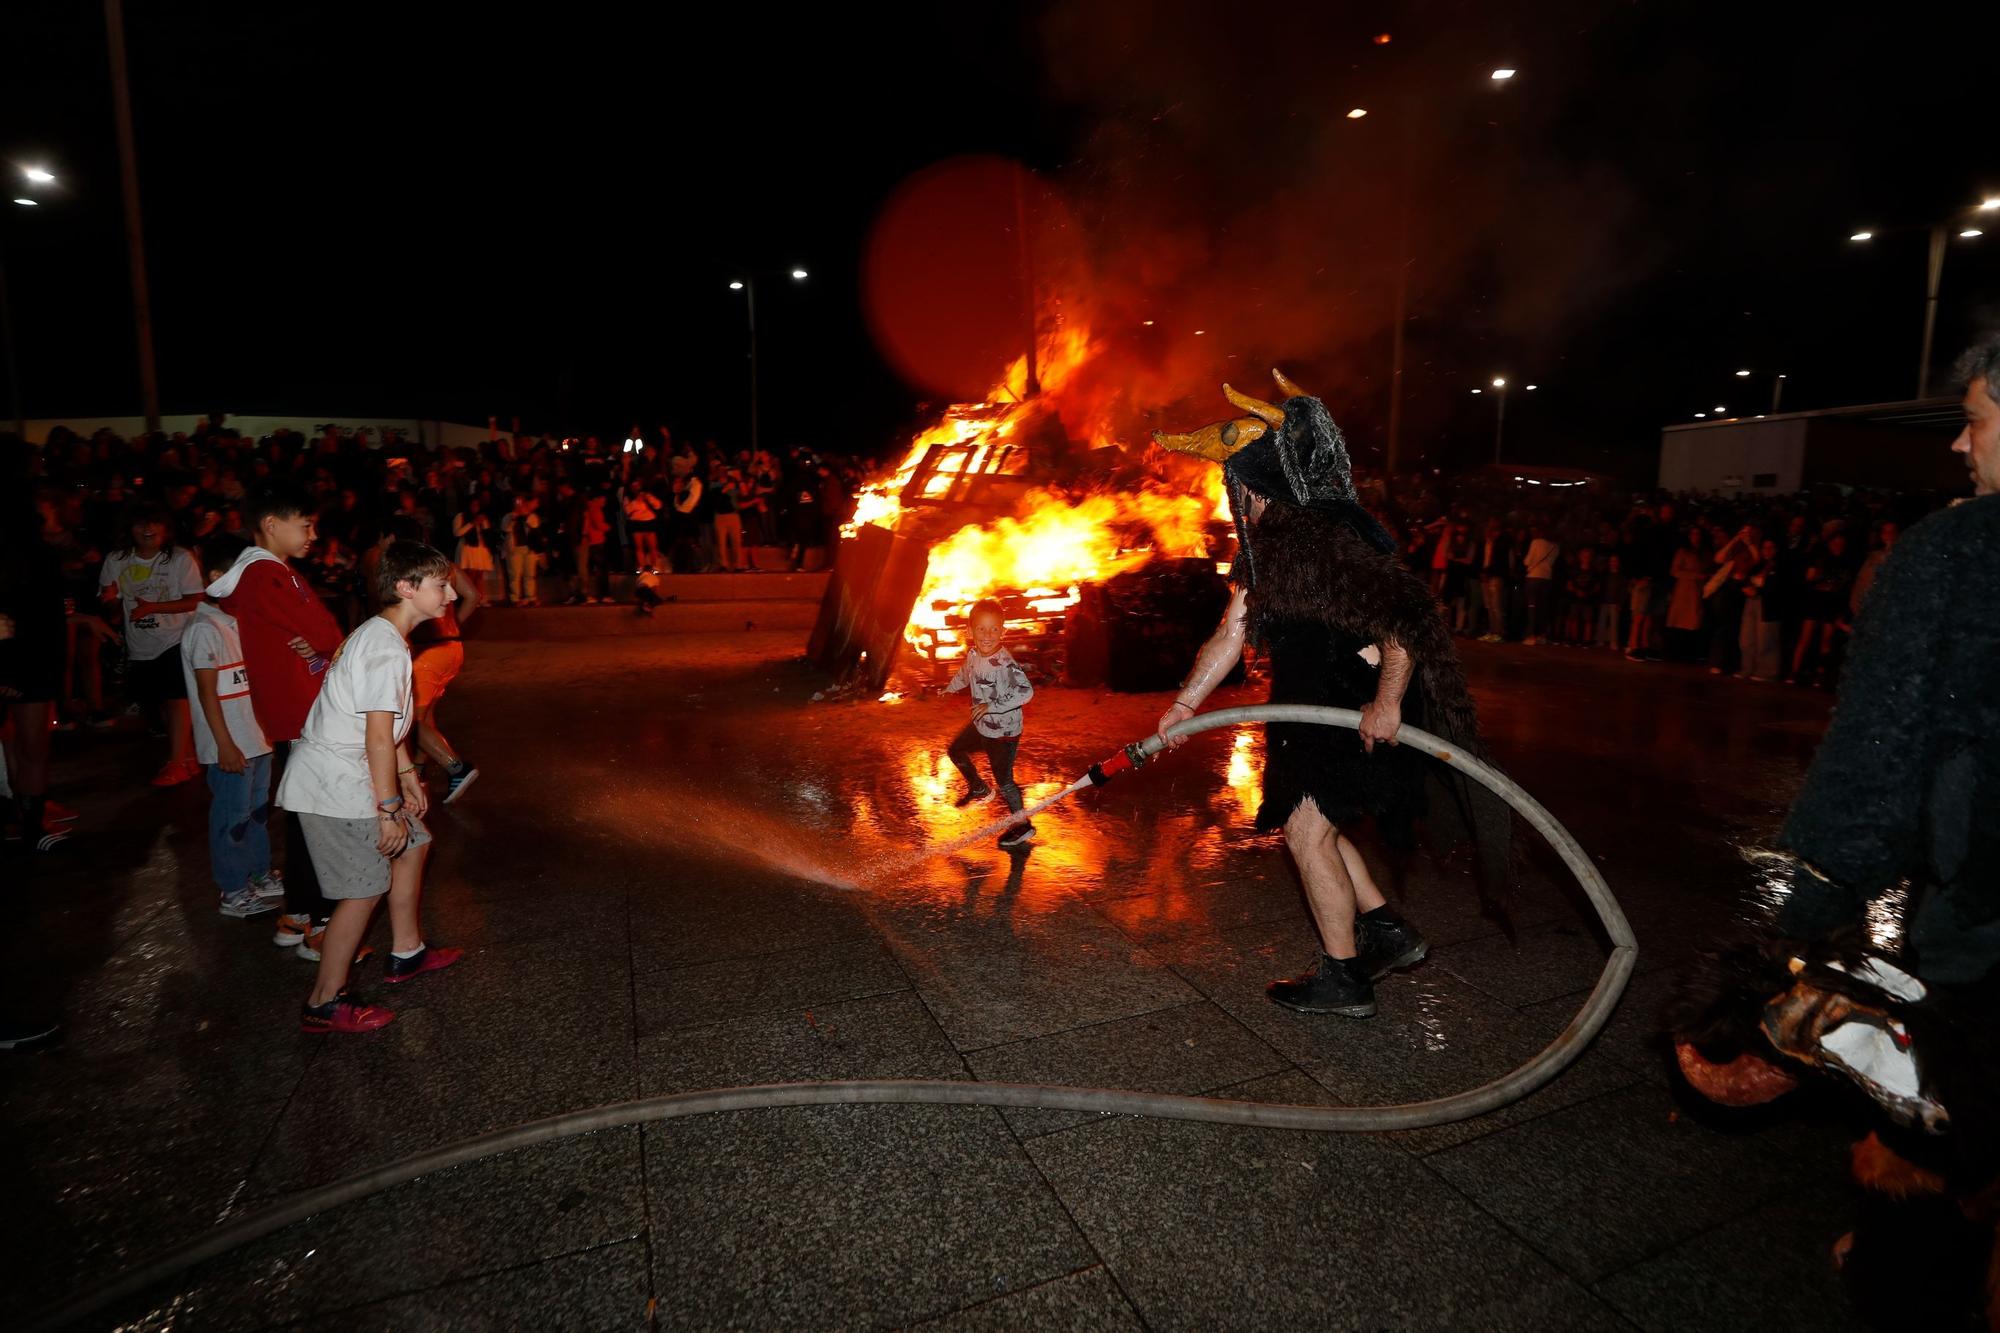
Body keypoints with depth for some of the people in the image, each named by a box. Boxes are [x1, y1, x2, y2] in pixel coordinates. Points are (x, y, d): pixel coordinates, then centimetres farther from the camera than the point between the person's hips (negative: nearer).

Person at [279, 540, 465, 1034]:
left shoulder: (379, 635, 10)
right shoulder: (386, 649, -22)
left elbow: (388, 724, 16)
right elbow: (379, 738, -24)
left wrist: (409, 780, 20)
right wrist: (389, 809, -20)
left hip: (345, 776, 10)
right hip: (335, 787, -10)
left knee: (413, 844, 19)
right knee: (365, 889, -3)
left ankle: (405, 954, 32)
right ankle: (324, 1004, 10)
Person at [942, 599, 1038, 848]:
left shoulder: (1005, 664, -32)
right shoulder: (972, 654, -6)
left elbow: (1026, 691, -41)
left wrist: (992, 706, -39)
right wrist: (950, 689, 32)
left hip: (1004, 732, -8)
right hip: (981, 726, 8)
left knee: (1003, 780, 1)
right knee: (955, 750, 25)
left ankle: (1023, 825, 22)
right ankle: (978, 788, 48)